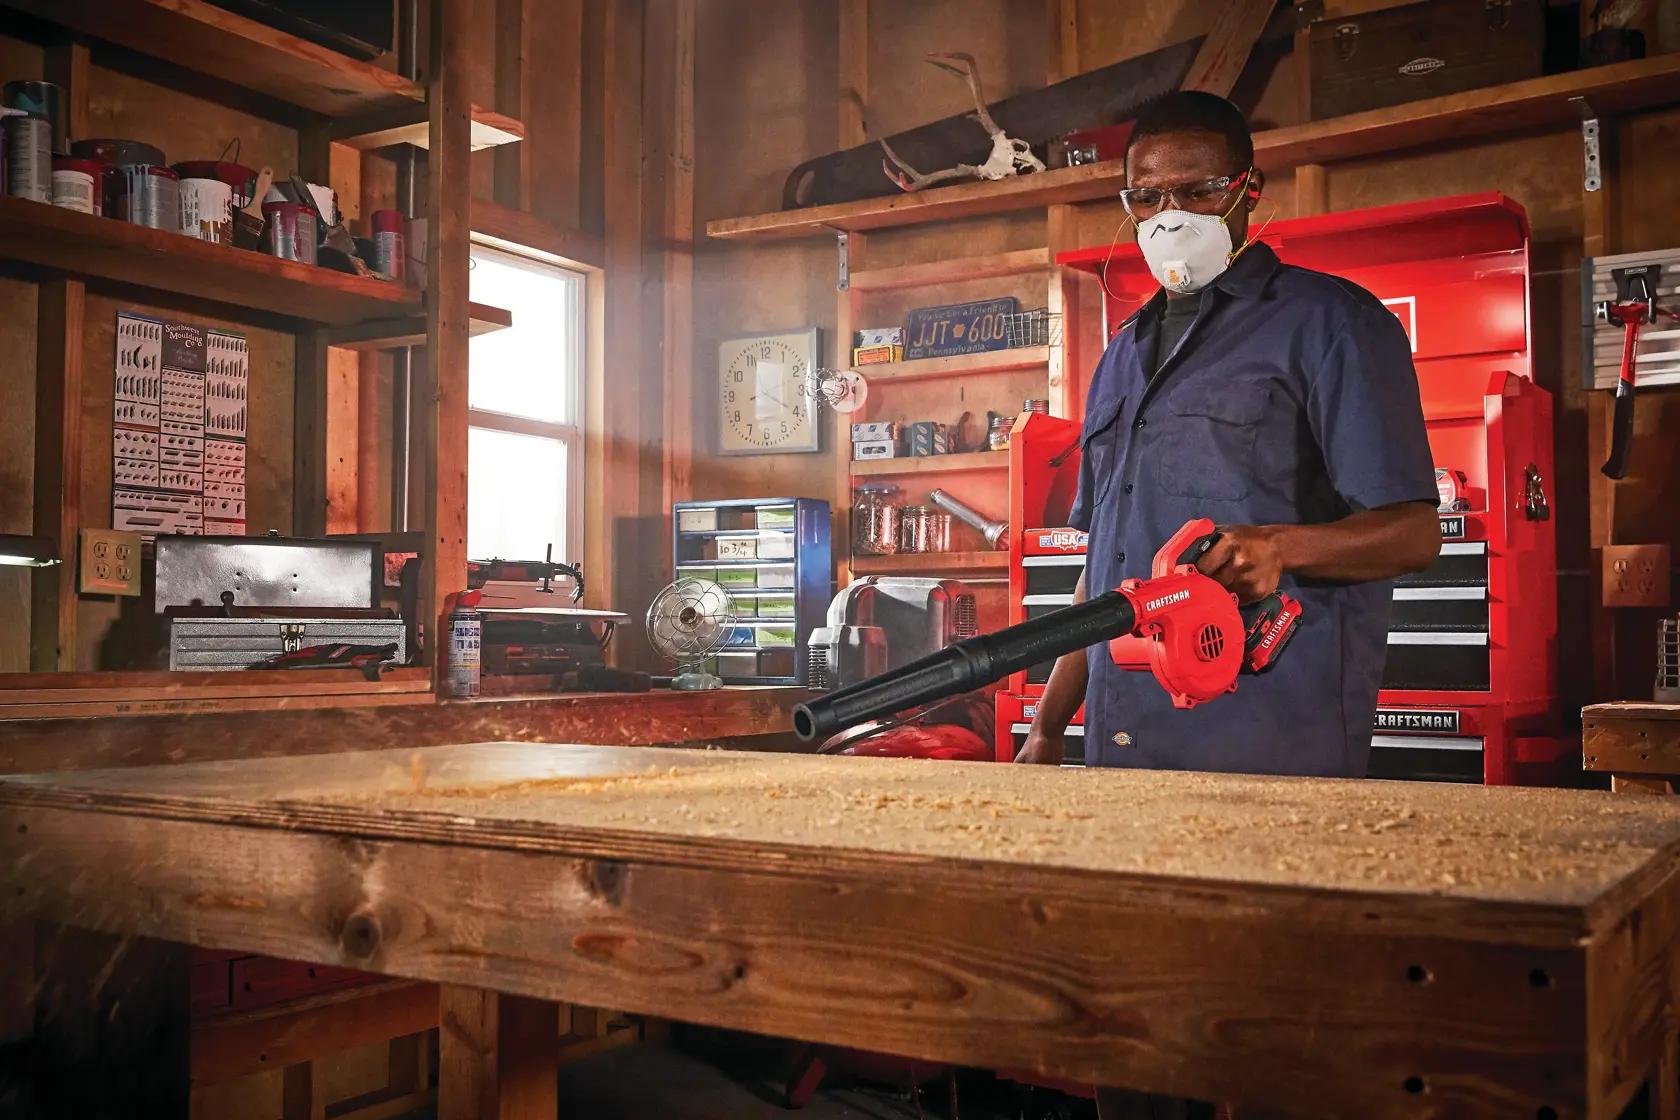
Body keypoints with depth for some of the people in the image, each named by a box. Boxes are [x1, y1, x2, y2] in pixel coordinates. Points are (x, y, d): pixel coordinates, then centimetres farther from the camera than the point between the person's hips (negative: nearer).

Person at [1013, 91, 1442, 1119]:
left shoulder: (1327, 321, 1)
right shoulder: (1127, 355, 21)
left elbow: (1414, 531, -6)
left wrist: (1282, 545, -26)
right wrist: (1051, 725, 19)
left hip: (1273, 750, -6)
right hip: (1126, 745, 7)